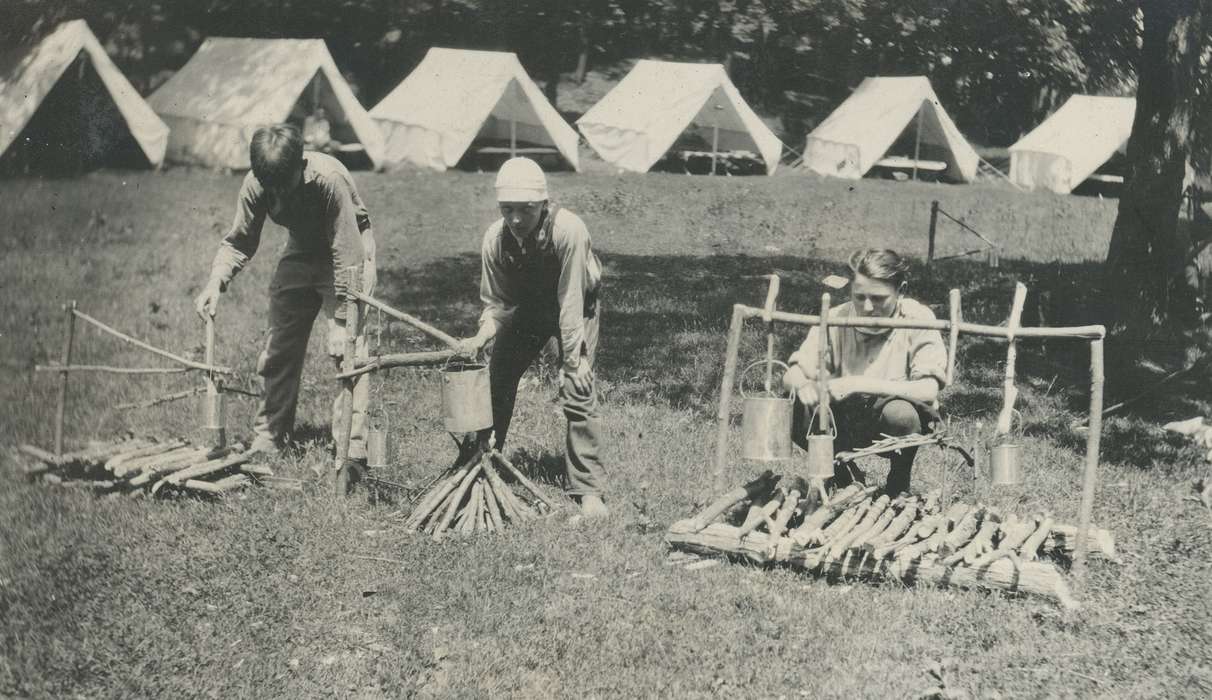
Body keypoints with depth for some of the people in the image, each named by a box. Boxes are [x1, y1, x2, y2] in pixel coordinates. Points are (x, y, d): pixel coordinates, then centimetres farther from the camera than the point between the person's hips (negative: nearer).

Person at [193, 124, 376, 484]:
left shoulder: (330, 179, -36)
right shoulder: (256, 185, -20)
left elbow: (347, 254, -32)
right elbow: (239, 241, -6)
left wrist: (340, 322, -31)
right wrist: (216, 281, -25)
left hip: (347, 253, -5)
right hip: (301, 252, 6)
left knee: (349, 349, -17)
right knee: (279, 346, 7)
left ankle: (352, 449, -14)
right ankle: (268, 435, 21)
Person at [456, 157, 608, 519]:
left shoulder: (568, 230, -37)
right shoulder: (494, 239, -24)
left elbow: (570, 301, -32)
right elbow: (497, 303, -12)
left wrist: (572, 361, -30)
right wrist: (480, 337, -31)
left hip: (575, 308, -4)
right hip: (526, 306, 4)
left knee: (577, 391, -16)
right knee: (495, 381, 6)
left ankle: (589, 489, -8)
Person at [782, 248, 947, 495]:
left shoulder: (918, 319, -17)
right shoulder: (836, 319, -9)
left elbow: (928, 390, -28)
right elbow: (790, 375, -7)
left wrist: (858, 385, -36)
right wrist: (803, 384, -34)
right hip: (846, 422, 3)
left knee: (900, 413, -37)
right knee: (793, 412, -25)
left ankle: (898, 488, -4)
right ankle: (842, 474, 5)